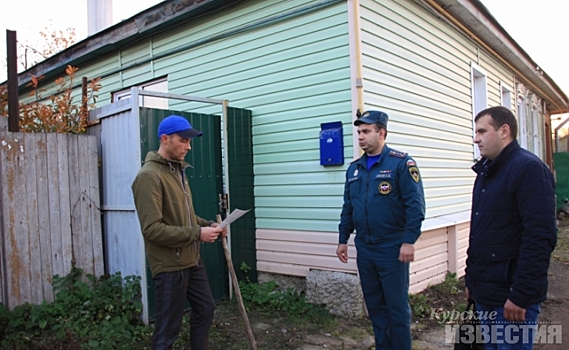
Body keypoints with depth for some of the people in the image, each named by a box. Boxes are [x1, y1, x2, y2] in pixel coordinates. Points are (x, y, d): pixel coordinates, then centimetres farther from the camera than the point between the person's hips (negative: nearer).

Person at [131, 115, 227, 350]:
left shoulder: (178, 170, 10)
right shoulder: (149, 176, -19)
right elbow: (152, 229, -25)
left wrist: (207, 225, 1)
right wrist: (197, 233, -24)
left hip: (192, 261, 9)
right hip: (169, 266, -9)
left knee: (205, 309, 22)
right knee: (168, 329, 5)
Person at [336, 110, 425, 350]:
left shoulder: (401, 163, -9)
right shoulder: (354, 168, 10)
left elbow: (415, 205, -13)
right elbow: (348, 208, 15)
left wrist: (409, 241, -17)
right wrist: (343, 239, 14)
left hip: (392, 248, -6)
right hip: (364, 248, 6)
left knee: (396, 305, 4)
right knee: (374, 304, 16)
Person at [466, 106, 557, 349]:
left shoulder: (529, 168, -14)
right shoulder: (485, 172, 13)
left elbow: (540, 238, -21)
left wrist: (521, 295, -22)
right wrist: (471, 279, 16)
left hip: (512, 295, -8)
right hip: (484, 292, 8)